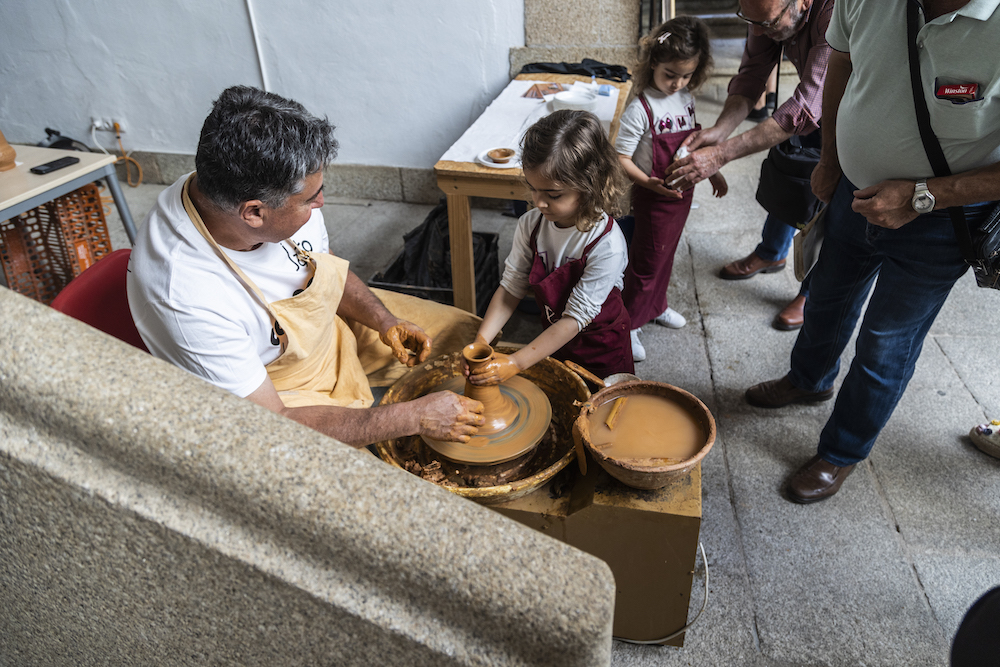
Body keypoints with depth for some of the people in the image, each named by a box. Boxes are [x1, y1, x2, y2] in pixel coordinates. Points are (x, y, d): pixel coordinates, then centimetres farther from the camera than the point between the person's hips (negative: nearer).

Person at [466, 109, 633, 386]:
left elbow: (576, 318, -30)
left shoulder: (607, 246, -32)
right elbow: (511, 287, -12)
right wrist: (480, 343, -25)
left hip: (599, 345, -4)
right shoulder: (530, 225, -16)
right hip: (552, 337, 4)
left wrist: (515, 363, -33)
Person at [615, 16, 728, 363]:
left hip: (682, 193, 7)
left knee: (665, 254, 22)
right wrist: (648, 182, -35)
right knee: (647, 261, 3)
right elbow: (621, 158, -21)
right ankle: (629, 325, 17)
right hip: (654, 198, -7)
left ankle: (657, 306, 42)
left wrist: (712, 172, 20)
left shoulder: (685, 98, 2)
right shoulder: (640, 109, -21)